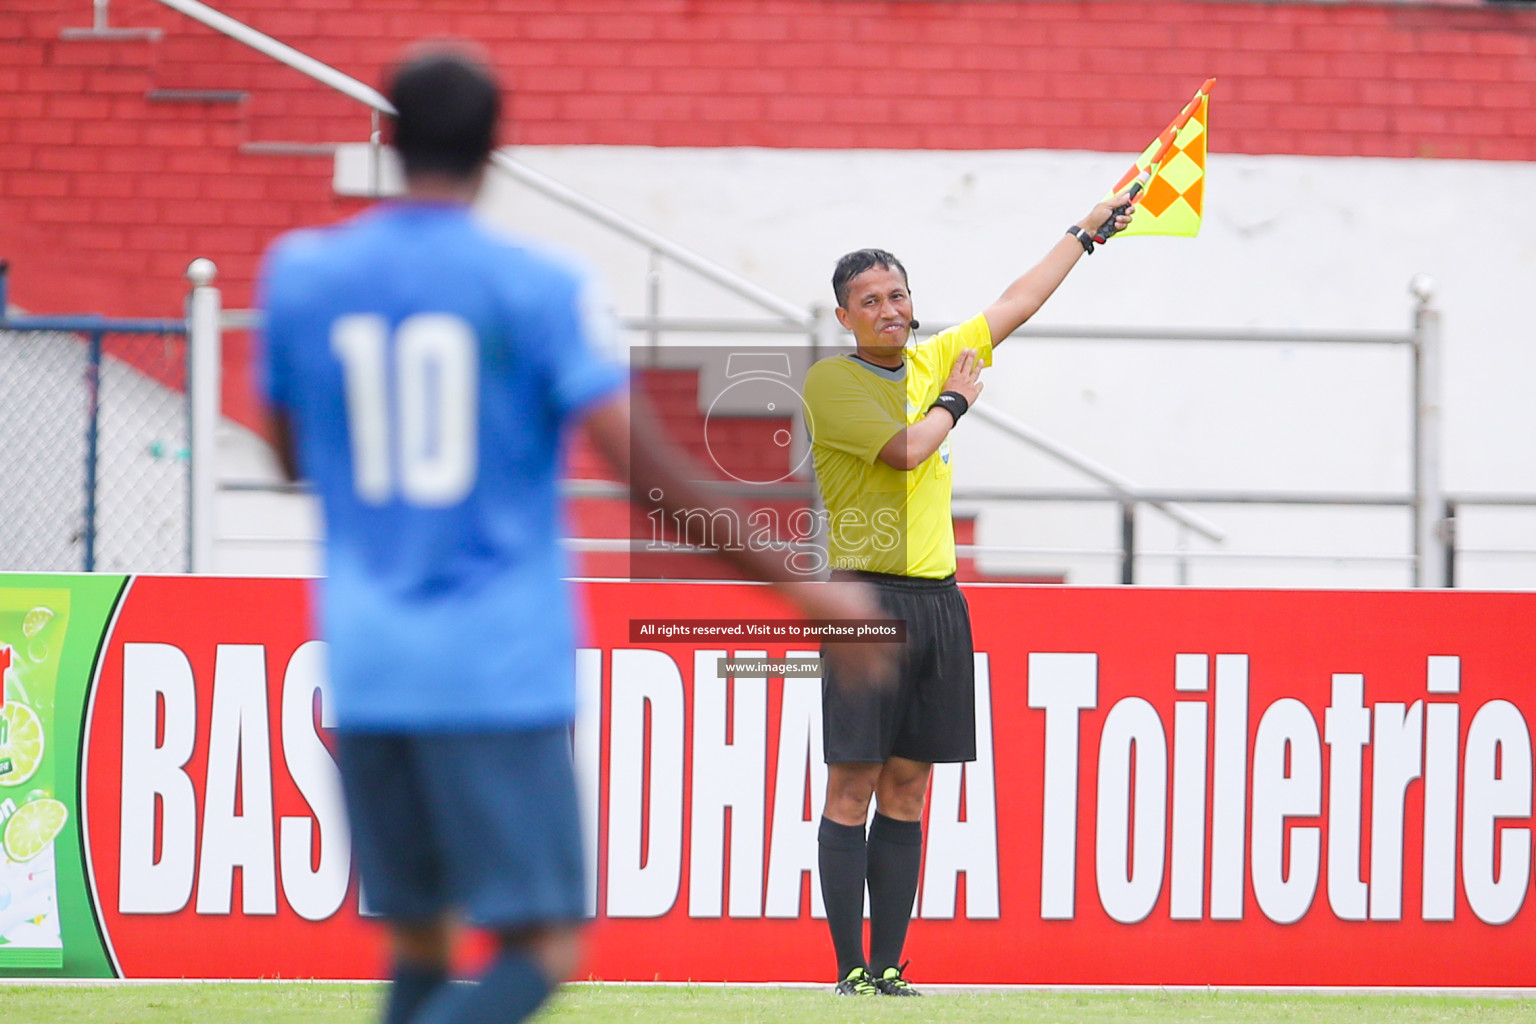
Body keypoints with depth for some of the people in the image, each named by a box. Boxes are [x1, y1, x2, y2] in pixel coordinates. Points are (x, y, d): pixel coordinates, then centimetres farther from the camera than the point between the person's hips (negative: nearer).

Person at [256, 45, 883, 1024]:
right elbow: (642, 466, -11)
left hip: (365, 666, 4)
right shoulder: (538, 286, -6)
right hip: (501, 669, -4)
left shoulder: (300, 274, 4)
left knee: (419, 942, 14)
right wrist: (795, 584, -4)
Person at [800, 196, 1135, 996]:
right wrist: (956, 401, 1)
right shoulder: (832, 381, -5)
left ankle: (890, 963, 6)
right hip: (871, 595, -6)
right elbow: (904, 449, -17)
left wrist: (1087, 233, 31)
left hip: (936, 597, 6)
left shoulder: (931, 361, 15)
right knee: (853, 785, -6)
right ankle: (851, 967, -6)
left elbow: (1015, 305, 26)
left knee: (907, 789, 5)